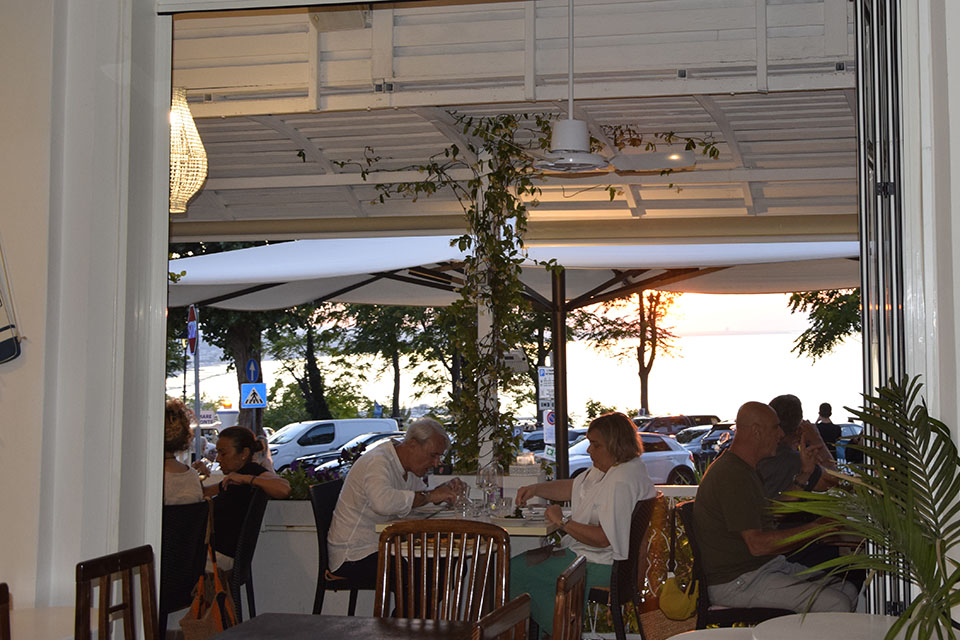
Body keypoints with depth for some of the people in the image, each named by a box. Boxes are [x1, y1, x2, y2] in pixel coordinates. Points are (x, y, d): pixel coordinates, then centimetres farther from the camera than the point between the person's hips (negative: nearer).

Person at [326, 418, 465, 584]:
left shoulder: (407, 468, 10)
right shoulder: (377, 461, -19)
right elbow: (383, 502, -38)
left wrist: (446, 488, 5)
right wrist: (429, 496, -30)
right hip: (354, 555, -9)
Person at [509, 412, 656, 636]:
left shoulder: (622, 483, -25)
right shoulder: (607, 468, 8)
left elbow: (603, 538, -28)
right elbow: (572, 487, 19)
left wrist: (563, 522, -19)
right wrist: (536, 489, 5)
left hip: (602, 564, -11)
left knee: (516, 570, -9)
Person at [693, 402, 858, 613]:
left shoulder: (746, 470, 17)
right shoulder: (732, 476, -18)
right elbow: (757, 544, -24)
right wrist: (814, 529, -19)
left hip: (768, 567, 11)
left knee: (848, 591, 3)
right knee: (836, 604, -21)